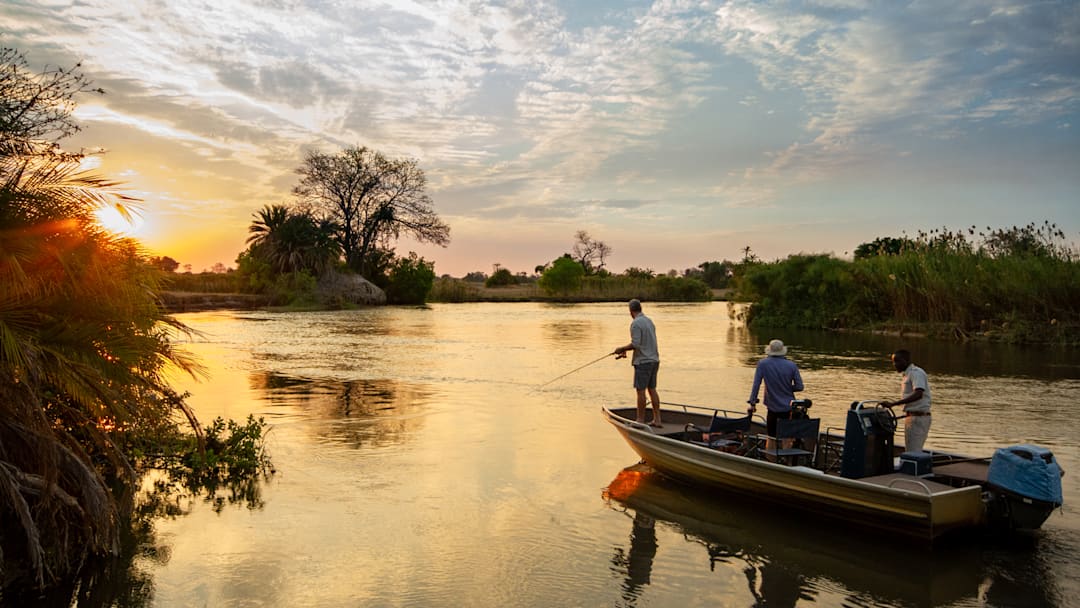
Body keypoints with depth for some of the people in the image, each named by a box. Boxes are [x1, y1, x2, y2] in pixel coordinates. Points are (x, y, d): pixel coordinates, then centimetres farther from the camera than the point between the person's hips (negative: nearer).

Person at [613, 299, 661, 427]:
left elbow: (636, 344, -20)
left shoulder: (635, 324, -14)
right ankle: (657, 419, 14)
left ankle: (640, 420, 5)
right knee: (652, 389, 12)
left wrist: (622, 348, -4)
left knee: (640, 390, -1)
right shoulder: (649, 321, 12)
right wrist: (625, 350, 22)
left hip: (643, 361, -8)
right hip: (654, 360, 8)